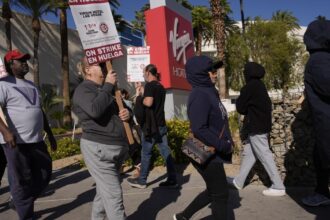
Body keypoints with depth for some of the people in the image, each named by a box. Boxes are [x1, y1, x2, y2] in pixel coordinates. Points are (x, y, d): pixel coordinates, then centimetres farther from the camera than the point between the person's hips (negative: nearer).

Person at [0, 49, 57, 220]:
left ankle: (22, 202, 34)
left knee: (44, 175, 15)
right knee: (21, 181, 3)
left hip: (36, 140, 8)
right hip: (16, 142, -8)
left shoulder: (31, 85, 19)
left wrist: (50, 134, 22)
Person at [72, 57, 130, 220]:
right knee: (113, 194, -7)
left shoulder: (108, 89, 18)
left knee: (104, 192, 18)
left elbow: (123, 108, 26)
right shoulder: (83, 90, -8)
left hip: (118, 147, 8)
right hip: (98, 149, -8)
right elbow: (95, 110, -28)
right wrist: (108, 86, -18)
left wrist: (128, 113, 1)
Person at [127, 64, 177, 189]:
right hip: (161, 124, 8)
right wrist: (144, 94, 18)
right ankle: (172, 180, 9)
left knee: (146, 153, 4)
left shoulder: (150, 85, -12)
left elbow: (148, 103, -26)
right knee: (166, 152, 7)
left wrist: (139, 96, -8)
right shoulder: (161, 87, 14)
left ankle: (141, 181, 16)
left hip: (151, 125, -8)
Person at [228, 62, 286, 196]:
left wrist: (243, 105, 12)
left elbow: (240, 107, -8)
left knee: (265, 156, -4)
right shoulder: (260, 85, 13)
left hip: (256, 127, -10)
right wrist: (249, 111, 7)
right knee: (248, 154, 14)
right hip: (262, 125, 10)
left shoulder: (250, 86, -14)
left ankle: (278, 187, 2)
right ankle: (239, 181, 24)